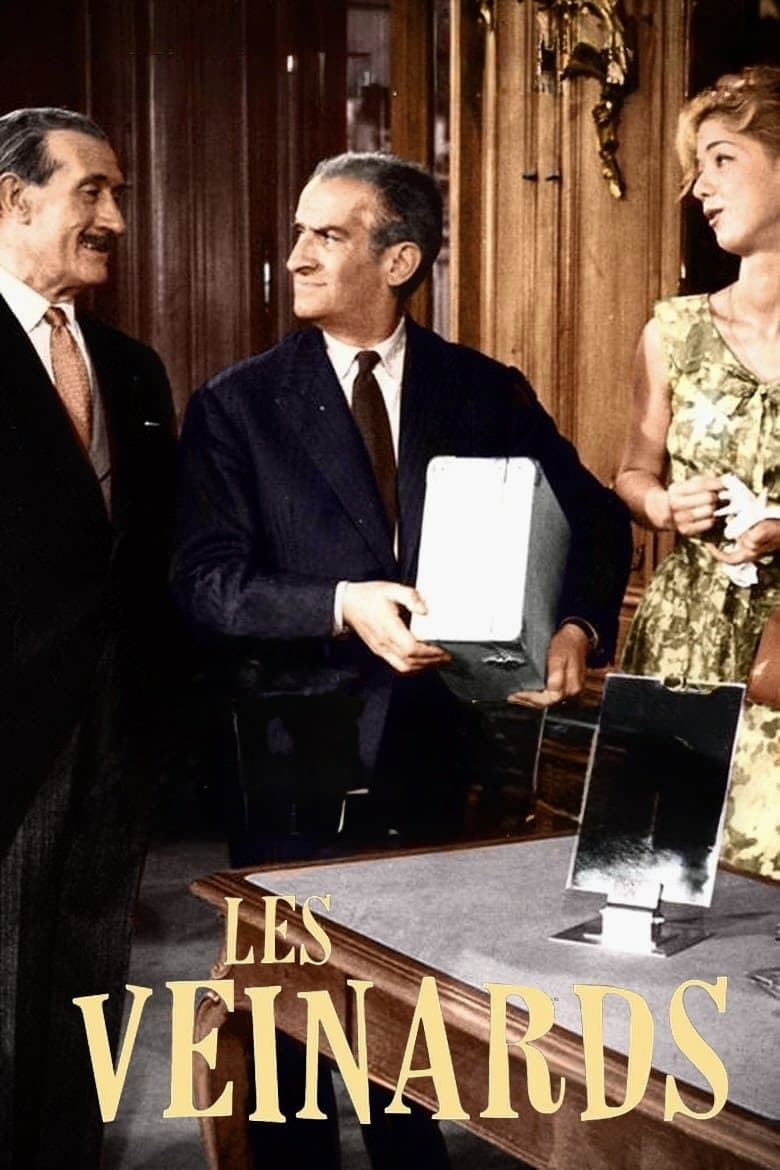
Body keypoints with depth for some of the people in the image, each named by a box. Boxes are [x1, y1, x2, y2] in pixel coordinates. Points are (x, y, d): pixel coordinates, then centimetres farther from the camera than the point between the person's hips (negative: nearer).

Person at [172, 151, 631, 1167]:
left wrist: (578, 627, -14)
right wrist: (341, 607, -25)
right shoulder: (238, 404, -3)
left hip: (436, 736, 2)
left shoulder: (488, 393, 3)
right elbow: (206, 579, -10)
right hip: (298, 743, -1)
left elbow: (593, 518, 5)